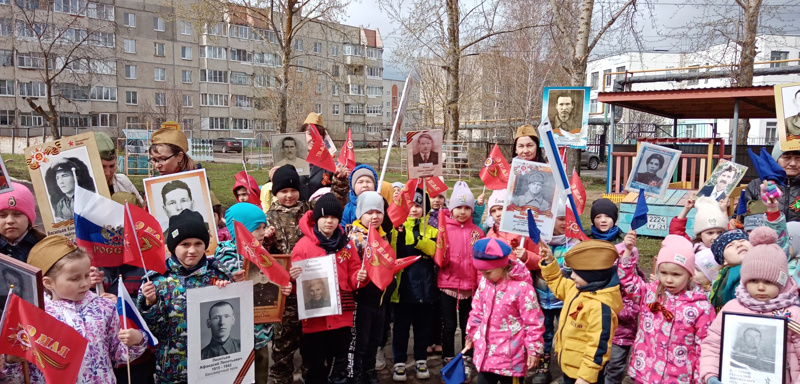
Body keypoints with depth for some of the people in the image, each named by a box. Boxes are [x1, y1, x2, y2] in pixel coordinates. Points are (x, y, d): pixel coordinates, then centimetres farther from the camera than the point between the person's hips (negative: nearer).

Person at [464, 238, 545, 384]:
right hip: (485, 351, 6)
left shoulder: (522, 287, -21)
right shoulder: (484, 282, 0)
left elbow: (533, 321, -15)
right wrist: (471, 334, 21)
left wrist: (534, 349, -11)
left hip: (511, 355, -6)